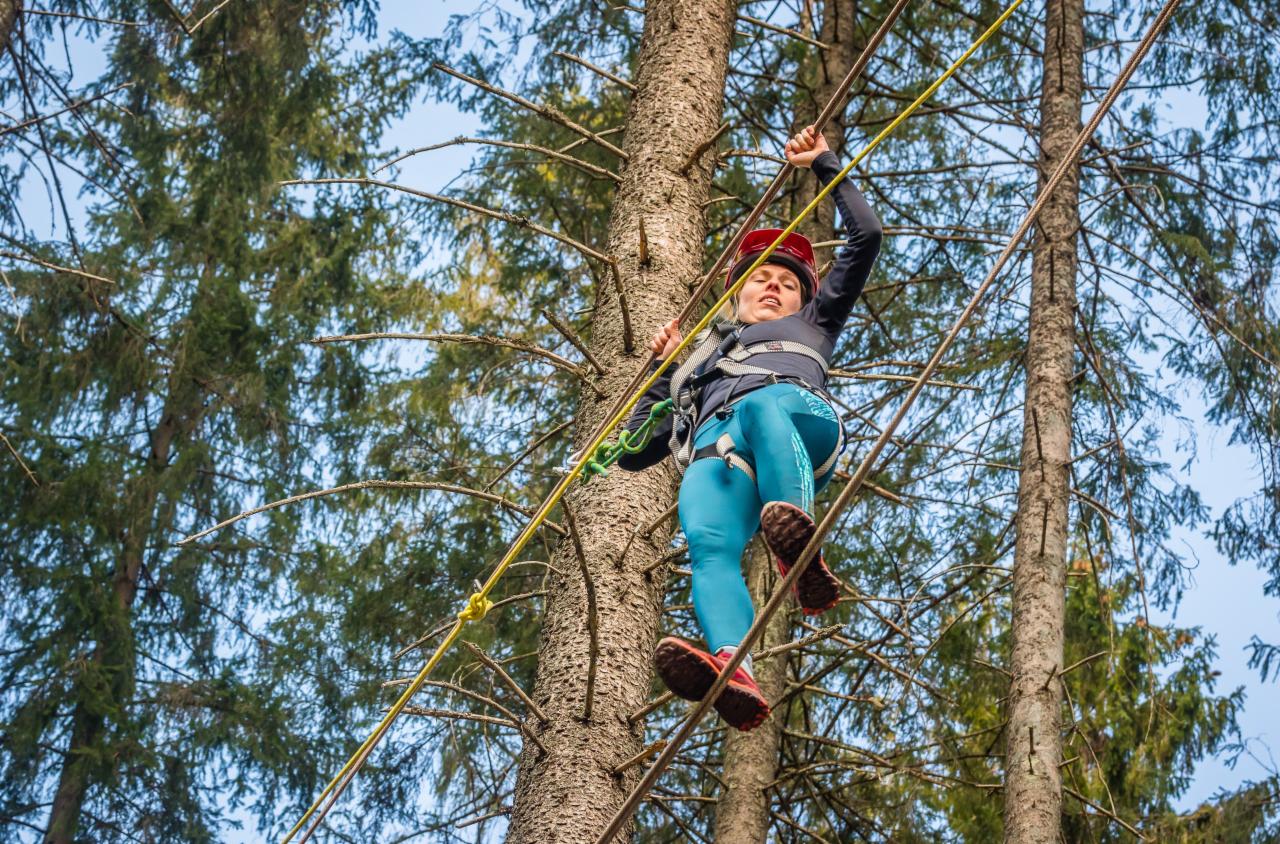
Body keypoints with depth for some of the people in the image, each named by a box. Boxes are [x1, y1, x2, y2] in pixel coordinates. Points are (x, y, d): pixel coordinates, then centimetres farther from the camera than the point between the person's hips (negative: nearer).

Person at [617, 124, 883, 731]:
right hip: (716, 450, 1)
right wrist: (661, 371, 33)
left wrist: (825, 165, 44)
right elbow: (631, 452, 37)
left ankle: (797, 546, -65)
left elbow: (866, 237, 39)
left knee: (762, 404, -41)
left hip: (800, 419, -1)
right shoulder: (697, 366, 46)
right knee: (708, 544, -36)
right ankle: (731, 670, -64)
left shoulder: (808, 327, 44)